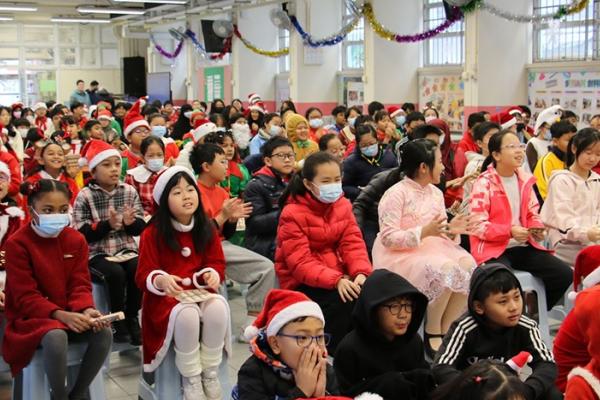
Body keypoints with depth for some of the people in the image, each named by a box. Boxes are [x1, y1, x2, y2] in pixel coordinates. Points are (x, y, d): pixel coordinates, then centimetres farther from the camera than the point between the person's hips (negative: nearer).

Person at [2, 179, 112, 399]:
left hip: (72, 314, 5)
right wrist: (60, 314, -29)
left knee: (104, 332, -24)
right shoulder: (17, 243, -12)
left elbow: (80, 285, 0)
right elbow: (26, 298, -15)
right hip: (32, 317, -5)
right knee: (56, 337, -38)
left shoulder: (76, 239, 3)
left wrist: (86, 310, -23)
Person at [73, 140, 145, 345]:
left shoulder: (129, 191, 5)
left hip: (126, 249, 3)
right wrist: (107, 224, -21)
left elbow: (141, 227, 5)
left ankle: (132, 317, -3)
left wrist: (130, 222, -17)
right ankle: (118, 320, -8)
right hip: (97, 253, -3)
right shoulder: (85, 196, -4)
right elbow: (81, 233, -10)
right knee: (116, 273, -30)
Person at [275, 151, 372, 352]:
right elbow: (301, 264, -20)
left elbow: (353, 244, -3)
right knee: (347, 301, -29)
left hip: (339, 276, 5)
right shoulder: (292, 214, -12)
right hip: (302, 284, -5)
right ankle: (334, 353, -9)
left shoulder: (343, 205, 6)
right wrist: (336, 280, -34)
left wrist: (361, 273, -24)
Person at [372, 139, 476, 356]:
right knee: (444, 270, -32)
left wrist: (450, 229, -8)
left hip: (431, 249, 7)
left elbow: (436, 233, 15)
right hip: (400, 255, -7)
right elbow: (388, 238, -18)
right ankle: (432, 332, -11)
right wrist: (424, 232, -27)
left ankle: (444, 330, -8)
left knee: (469, 267, -20)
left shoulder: (435, 192, 12)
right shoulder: (396, 194, -12)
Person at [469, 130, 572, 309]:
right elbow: (478, 225, -15)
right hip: (493, 248, -6)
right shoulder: (484, 183, -10)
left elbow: (532, 214, 19)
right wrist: (509, 231, -24)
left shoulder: (525, 180, 10)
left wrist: (537, 228, -3)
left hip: (523, 246, 7)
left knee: (564, 274, -7)